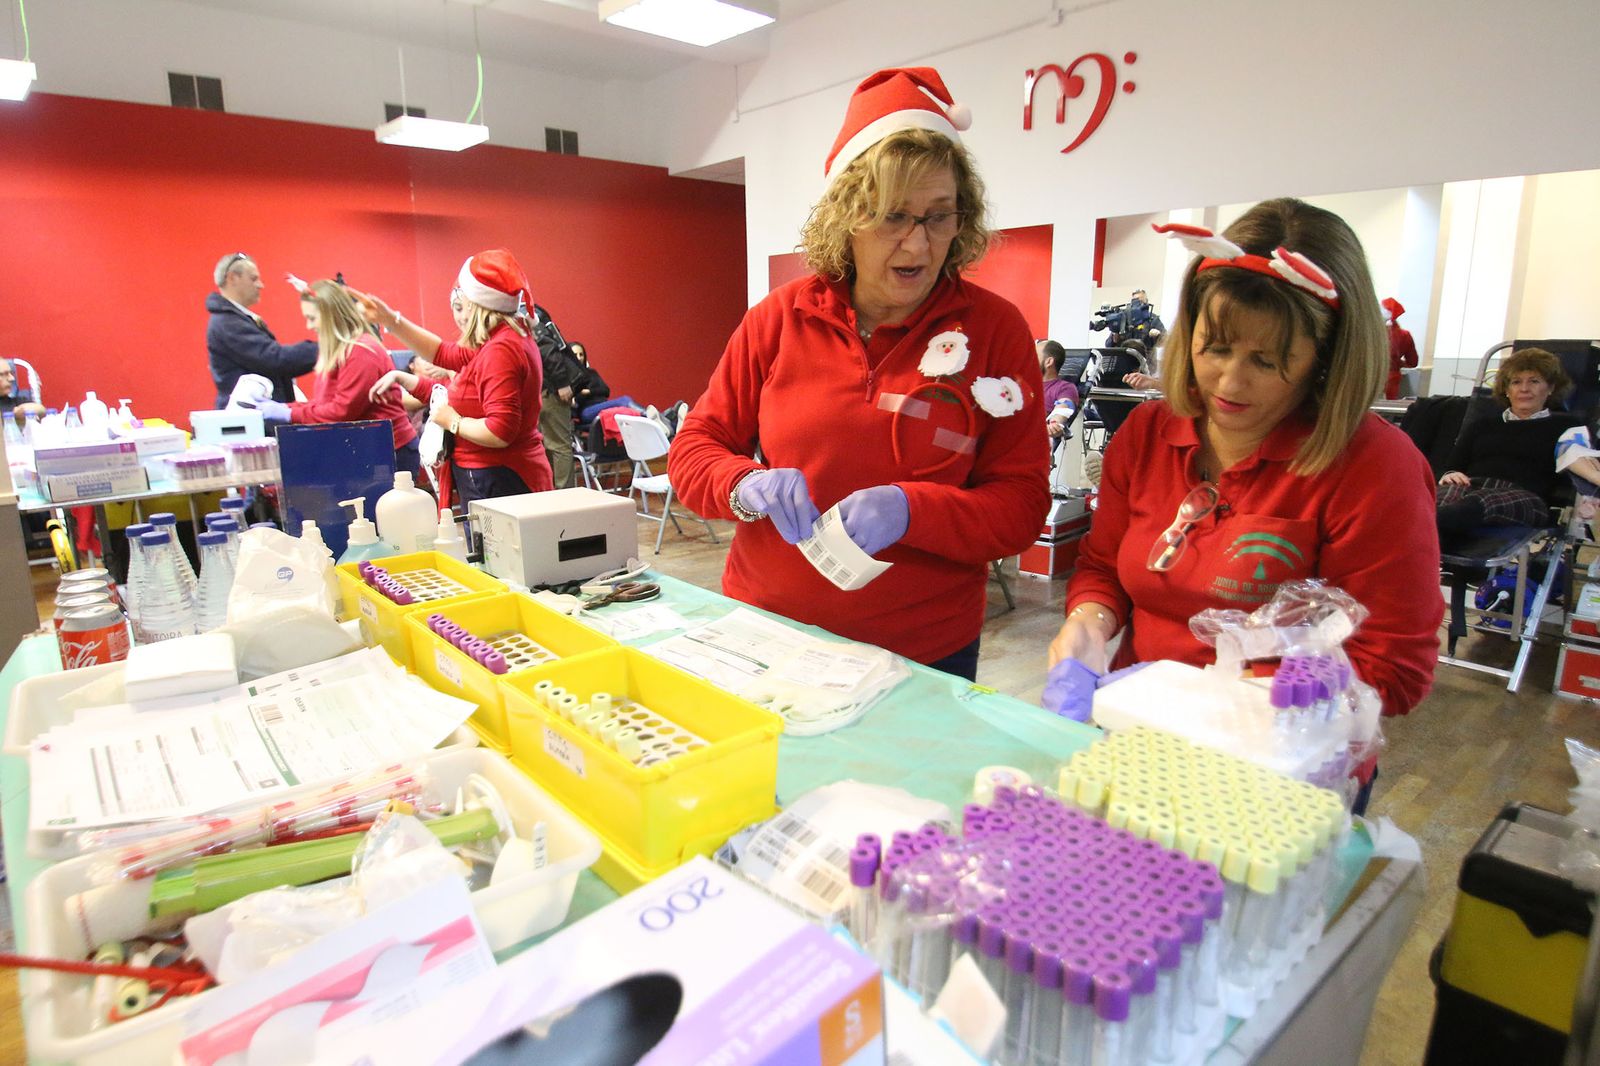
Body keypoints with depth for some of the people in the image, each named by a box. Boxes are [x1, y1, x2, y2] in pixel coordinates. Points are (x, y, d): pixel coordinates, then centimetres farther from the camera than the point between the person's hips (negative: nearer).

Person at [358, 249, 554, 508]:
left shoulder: (500, 350, -20)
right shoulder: (509, 339, 11)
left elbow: (500, 432, -27)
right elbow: (444, 354, 25)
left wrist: (453, 422, -10)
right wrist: (391, 320, 21)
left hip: (498, 483, -10)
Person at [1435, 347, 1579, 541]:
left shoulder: (1566, 425, 28)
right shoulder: (1480, 425, 33)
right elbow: (1451, 467, 21)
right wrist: (1449, 475, -3)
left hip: (1524, 494, -2)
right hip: (1471, 486, 2)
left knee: (1479, 502, -41)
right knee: (1445, 494, -38)